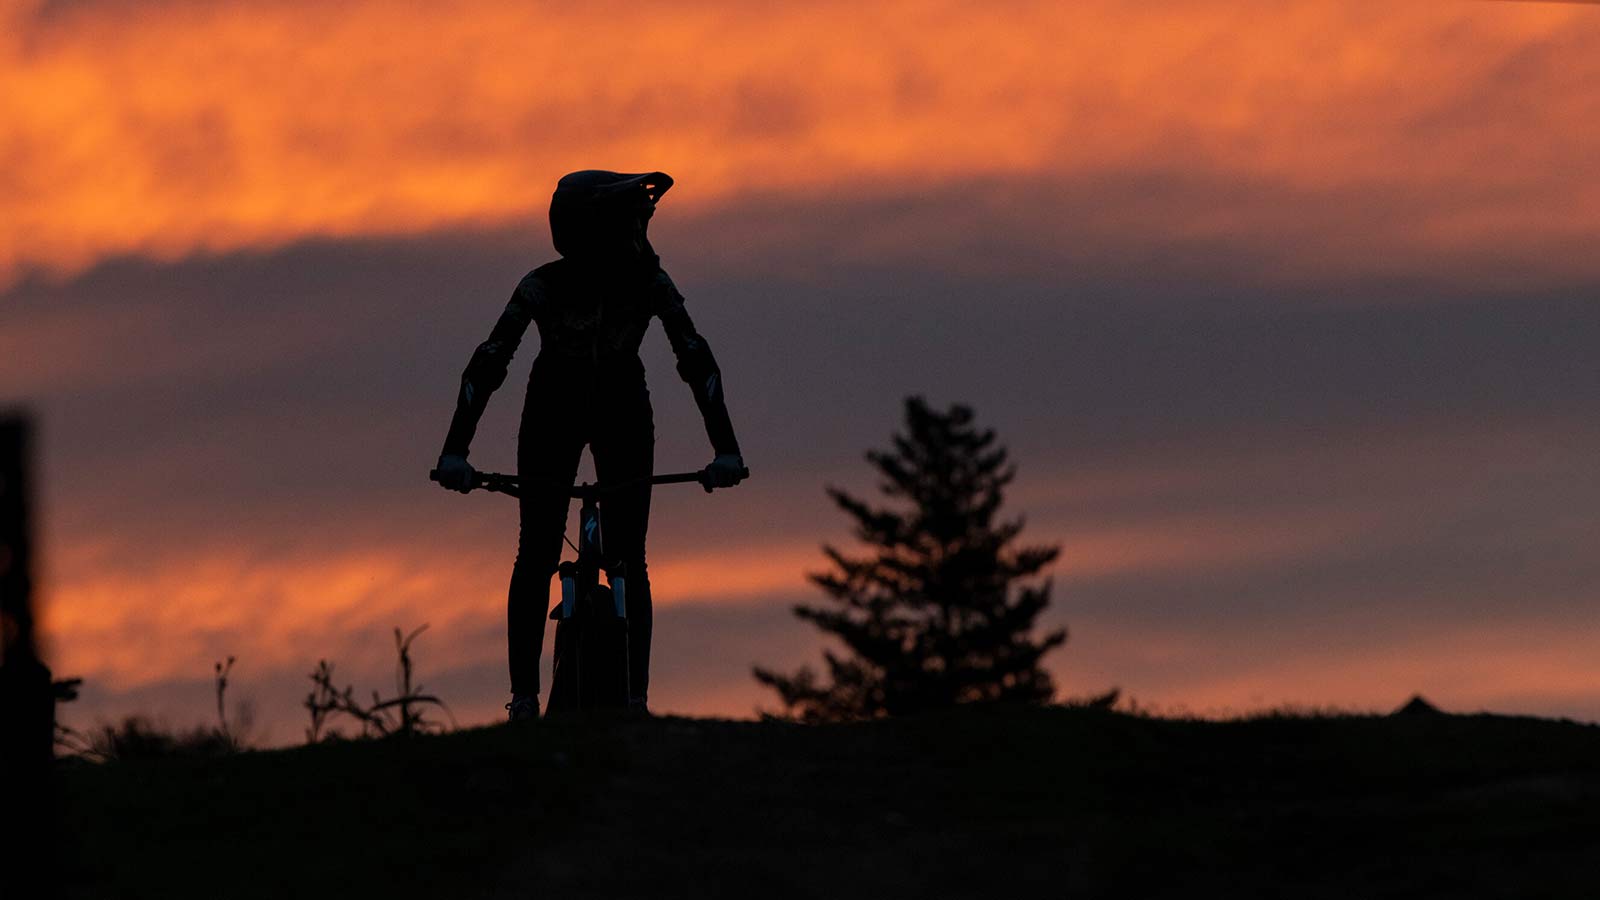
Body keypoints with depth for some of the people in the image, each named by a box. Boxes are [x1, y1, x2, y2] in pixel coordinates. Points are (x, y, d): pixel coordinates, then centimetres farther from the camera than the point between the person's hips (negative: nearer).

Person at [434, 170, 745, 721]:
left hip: (623, 416, 1)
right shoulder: (544, 287, -26)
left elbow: (697, 362, -21)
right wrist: (454, 452, -34)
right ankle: (524, 692, -2)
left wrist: (725, 449, -30)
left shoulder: (650, 284, -22)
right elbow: (487, 366, -27)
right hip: (554, 416, -1)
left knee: (629, 563, -6)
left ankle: (635, 696, -2)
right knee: (537, 556, -8)